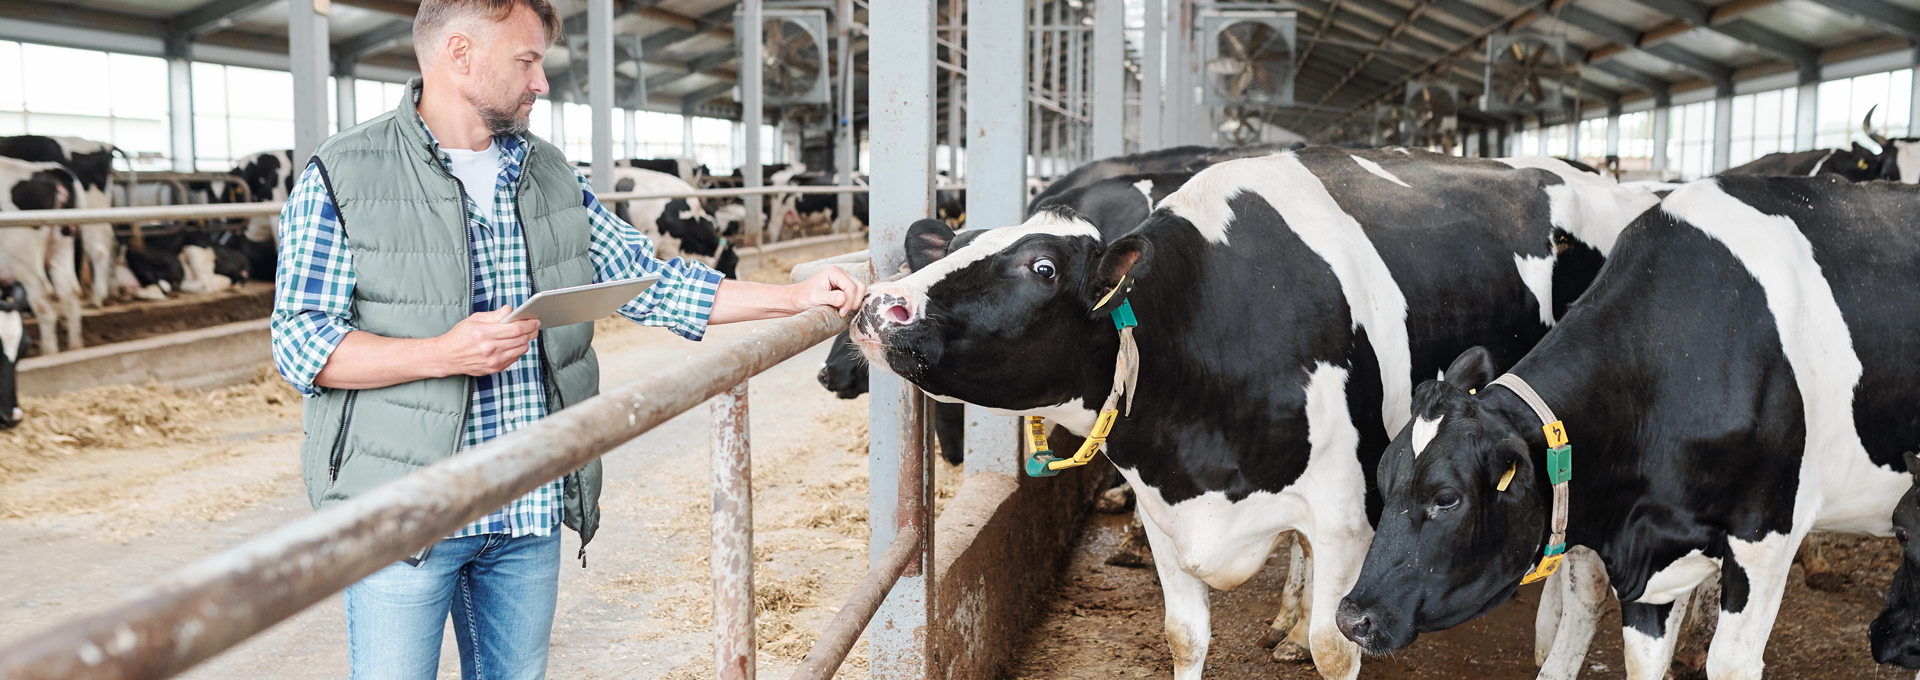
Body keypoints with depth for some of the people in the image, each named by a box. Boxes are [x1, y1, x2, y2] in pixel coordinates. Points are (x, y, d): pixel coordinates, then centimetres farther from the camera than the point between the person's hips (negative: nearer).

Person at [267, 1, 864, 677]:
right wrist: (445, 354, -22)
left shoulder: (553, 177, 11)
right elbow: (300, 343, -9)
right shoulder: (340, 177, -6)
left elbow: (648, 280, 12)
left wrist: (795, 297, 7)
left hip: (532, 514, 5)